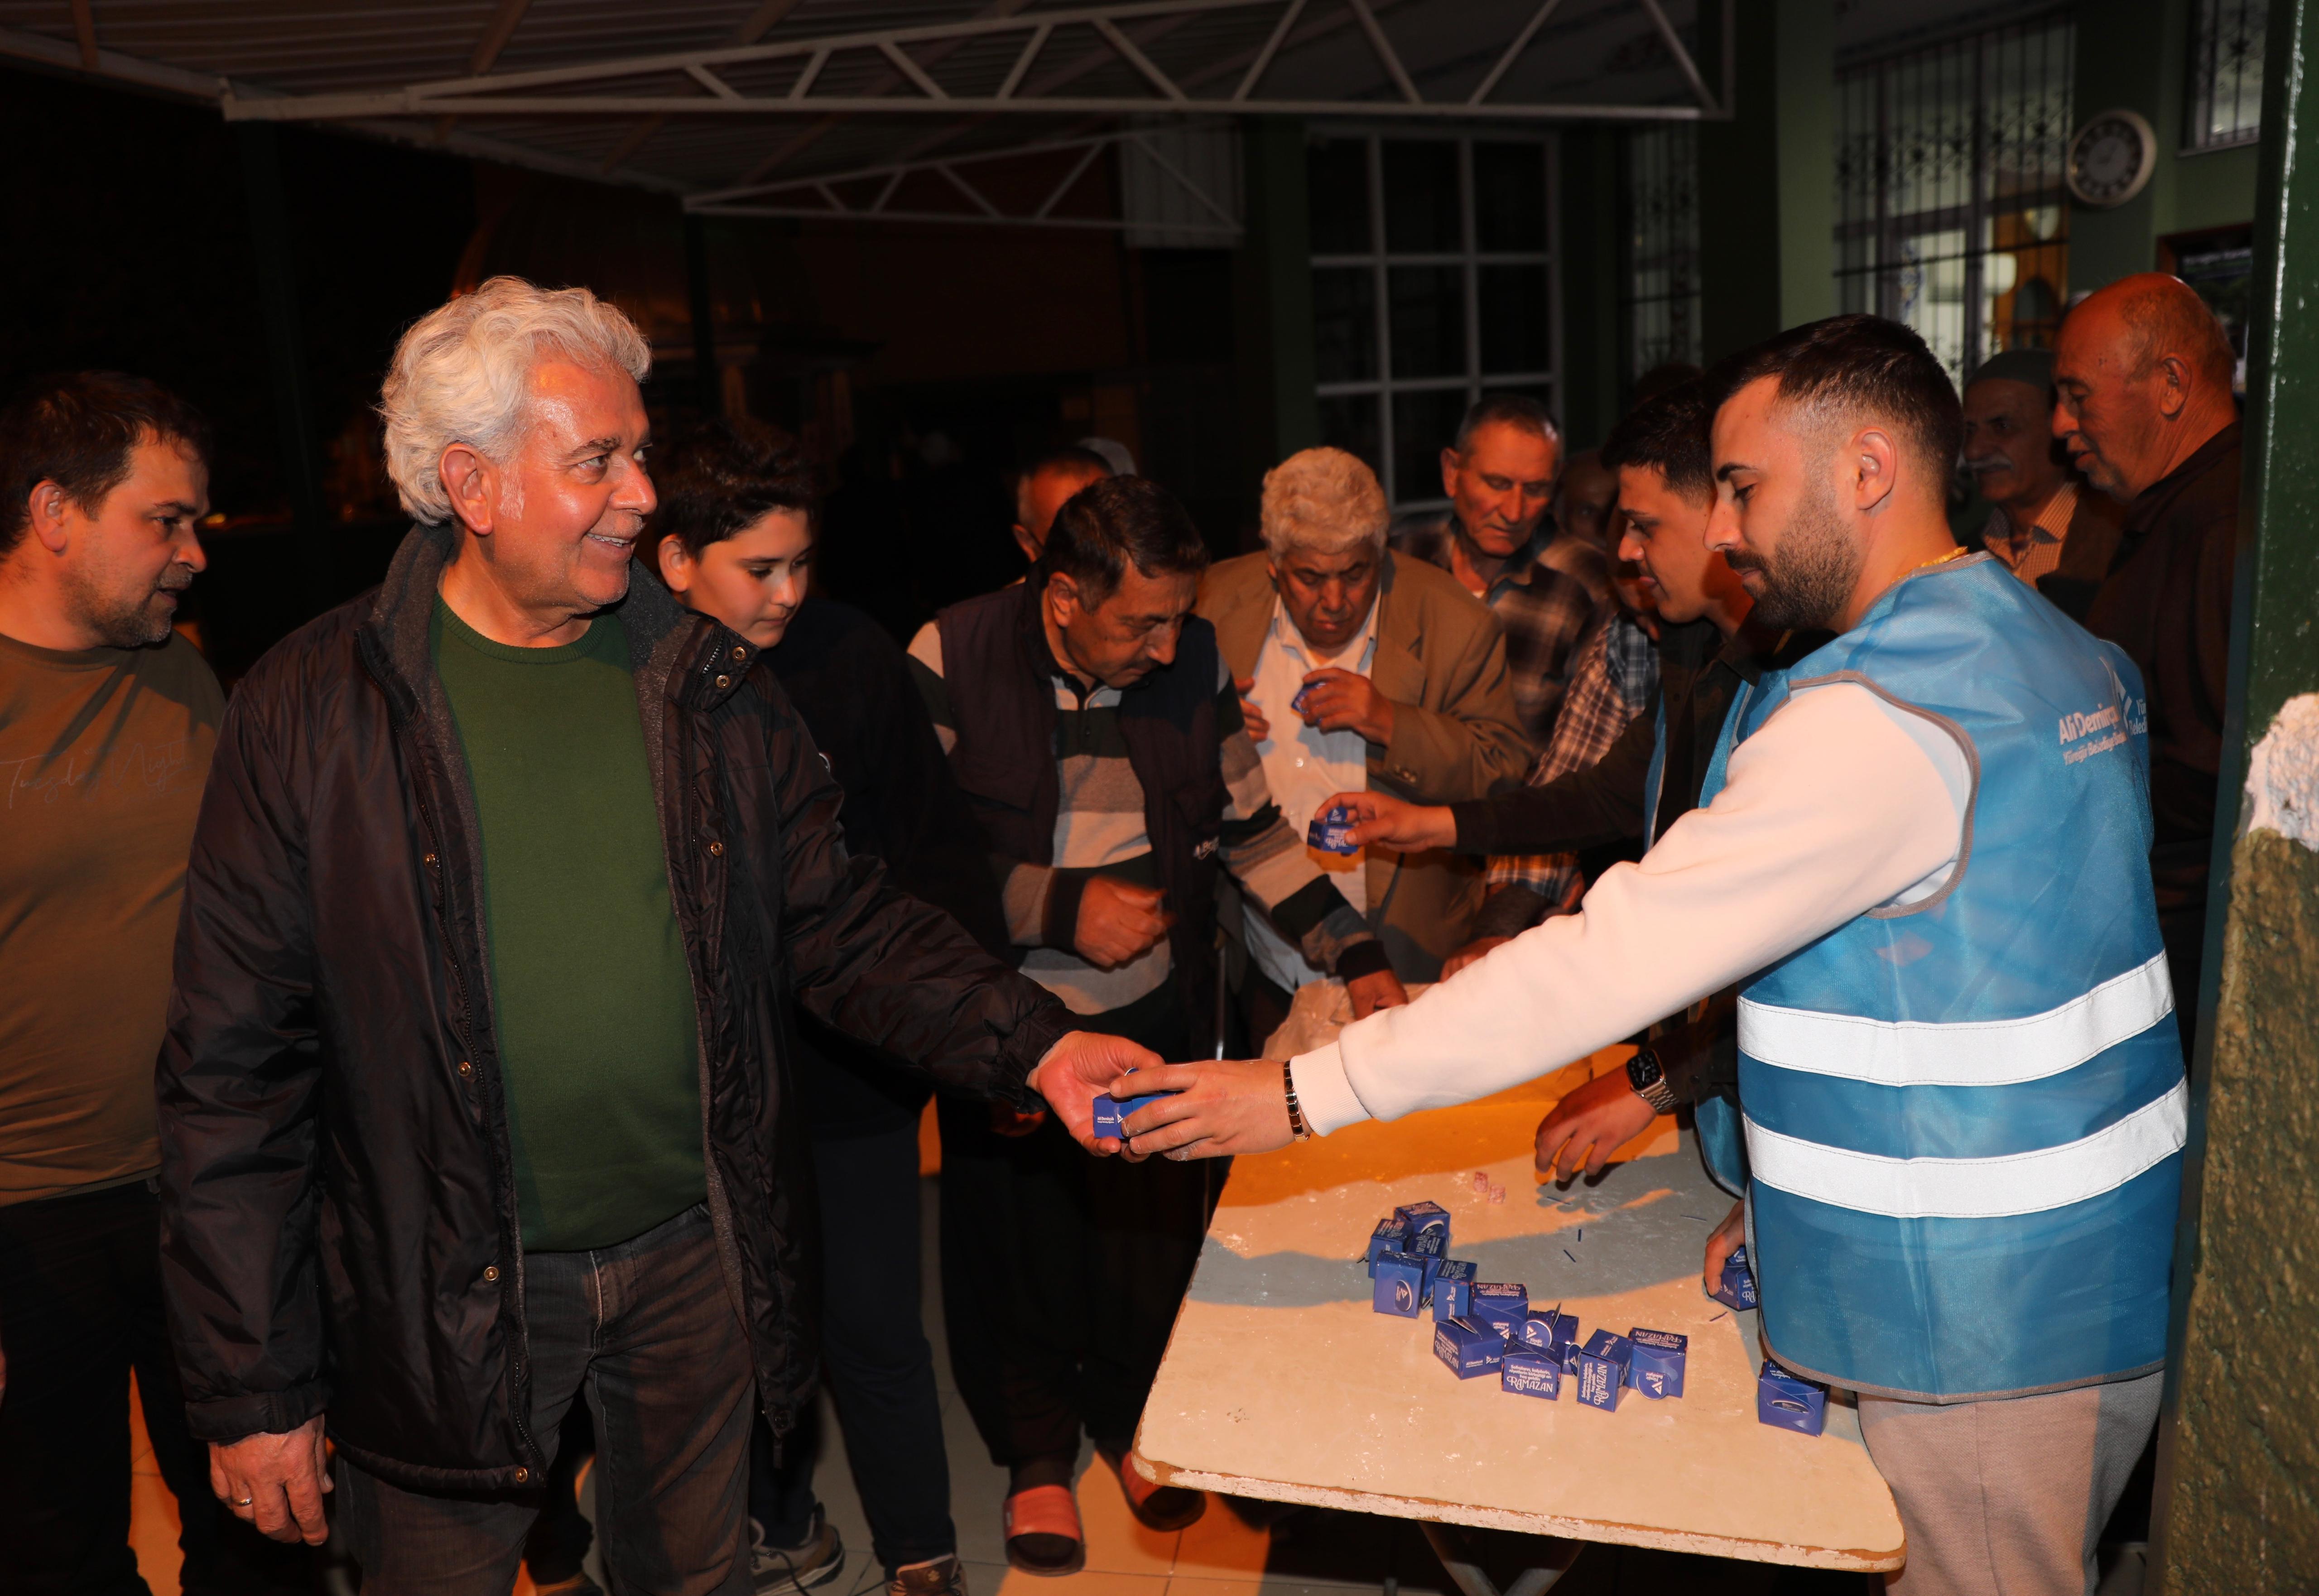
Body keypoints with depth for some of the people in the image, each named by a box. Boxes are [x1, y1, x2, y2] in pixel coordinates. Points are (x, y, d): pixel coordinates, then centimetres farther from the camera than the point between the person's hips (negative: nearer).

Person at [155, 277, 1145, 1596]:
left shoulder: (709, 685, -1)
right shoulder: (314, 708, -10)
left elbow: (843, 925, 1)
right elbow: (236, 1065, -8)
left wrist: (1035, 1044, -14)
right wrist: (251, 1387, -7)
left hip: (696, 1258, 3)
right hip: (450, 1293, -2)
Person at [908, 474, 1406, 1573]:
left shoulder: (1194, 662, -3)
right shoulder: (951, 659, -14)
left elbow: (1250, 824, 4)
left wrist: (1356, 955, -2)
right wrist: (1064, 908, -20)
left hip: (1160, 1014, 3)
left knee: (1155, 1225, 14)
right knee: (1024, 1242, 11)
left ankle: (1131, 1418, 42)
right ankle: (1038, 1450, 38)